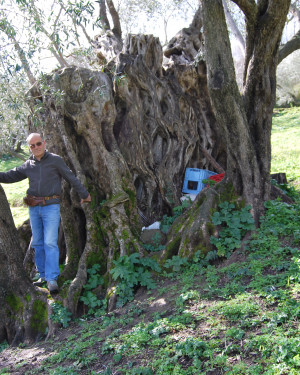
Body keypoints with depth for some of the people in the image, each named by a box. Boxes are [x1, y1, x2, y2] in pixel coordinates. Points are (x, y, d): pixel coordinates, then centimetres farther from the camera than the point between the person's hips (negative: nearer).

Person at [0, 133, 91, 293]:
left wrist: (84, 194, 12)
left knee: (50, 242, -11)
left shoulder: (55, 160, 0)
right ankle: (43, 275, 18)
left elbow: (71, 178, 6)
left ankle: (52, 279, -11)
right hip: (33, 208, 5)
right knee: (37, 243, 8)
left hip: (51, 207, -5)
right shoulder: (28, 165, 12)